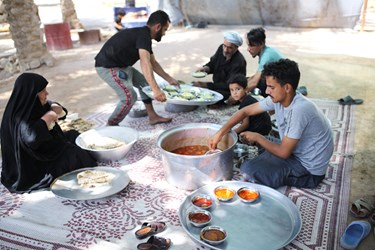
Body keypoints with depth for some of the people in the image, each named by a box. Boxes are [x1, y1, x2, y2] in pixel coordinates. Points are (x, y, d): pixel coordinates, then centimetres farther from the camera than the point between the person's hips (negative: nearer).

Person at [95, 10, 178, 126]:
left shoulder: (145, 36, 9)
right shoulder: (143, 36, -23)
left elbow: (153, 63, 18)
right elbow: (145, 63, -39)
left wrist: (169, 79, 15)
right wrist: (156, 90, -49)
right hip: (107, 67, -11)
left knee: (144, 82, 14)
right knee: (130, 96, -21)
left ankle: (153, 117, 16)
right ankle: (110, 126, -3)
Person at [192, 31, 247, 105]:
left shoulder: (239, 62, -25)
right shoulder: (221, 48, -3)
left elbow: (229, 86, -24)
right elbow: (212, 63, 14)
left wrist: (206, 85, -27)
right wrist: (205, 68, -11)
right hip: (217, 85, 8)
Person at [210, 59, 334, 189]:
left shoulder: (299, 109, -32)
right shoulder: (278, 98, -7)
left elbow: (283, 152, -27)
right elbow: (245, 111, -1)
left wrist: (257, 137, -12)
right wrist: (219, 134, -8)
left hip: (310, 169, -8)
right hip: (297, 151, 8)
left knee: (248, 169, -19)